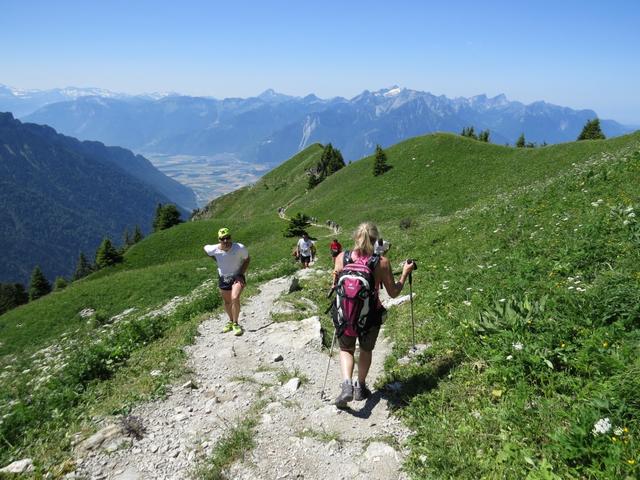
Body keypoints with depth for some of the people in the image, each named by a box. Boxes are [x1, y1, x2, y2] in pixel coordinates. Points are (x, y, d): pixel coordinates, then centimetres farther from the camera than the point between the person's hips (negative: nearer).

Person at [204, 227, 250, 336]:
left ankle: (235, 324, -6)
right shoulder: (214, 250, -18)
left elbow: (247, 260, -6)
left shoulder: (240, 248, -24)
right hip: (223, 278, 3)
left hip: (237, 277, -3)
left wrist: (241, 274, -15)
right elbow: (205, 247, 7)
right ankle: (231, 321, 42)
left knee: (235, 298, -24)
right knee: (227, 302, 16)